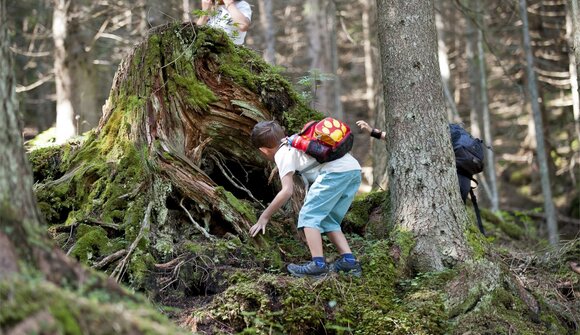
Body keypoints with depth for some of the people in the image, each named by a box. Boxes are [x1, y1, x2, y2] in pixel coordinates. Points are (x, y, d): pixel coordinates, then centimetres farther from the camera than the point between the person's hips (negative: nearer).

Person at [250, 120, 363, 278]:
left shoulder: (282, 154, 3)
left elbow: (287, 191, -5)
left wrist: (264, 217, 2)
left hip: (336, 171, -8)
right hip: (354, 169, 8)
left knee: (309, 216, -2)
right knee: (328, 220, 16)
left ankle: (318, 264, -12)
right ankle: (348, 261, 6)